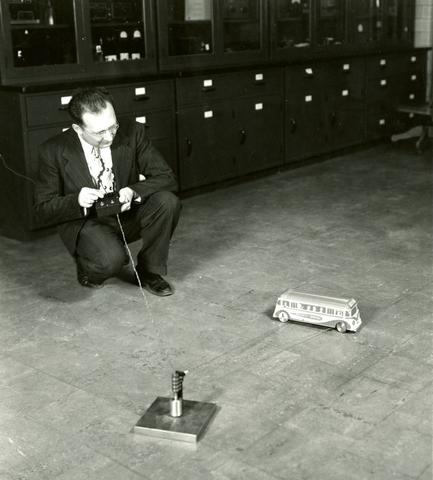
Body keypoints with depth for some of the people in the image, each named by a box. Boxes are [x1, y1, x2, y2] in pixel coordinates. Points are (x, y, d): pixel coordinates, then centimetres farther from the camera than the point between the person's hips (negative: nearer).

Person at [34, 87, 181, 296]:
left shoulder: (132, 133, -12)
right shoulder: (54, 151, -16)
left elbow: (167, 178, -11)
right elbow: (43, 208, -9)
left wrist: (134, 191, -32)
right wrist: (77, 201, -30)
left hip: (129, 214, 3)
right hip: (87, 222, -3)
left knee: (167, 201, -26)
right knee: (111, 259, -35)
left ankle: (150, 271, -3)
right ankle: (87, 266, 5)